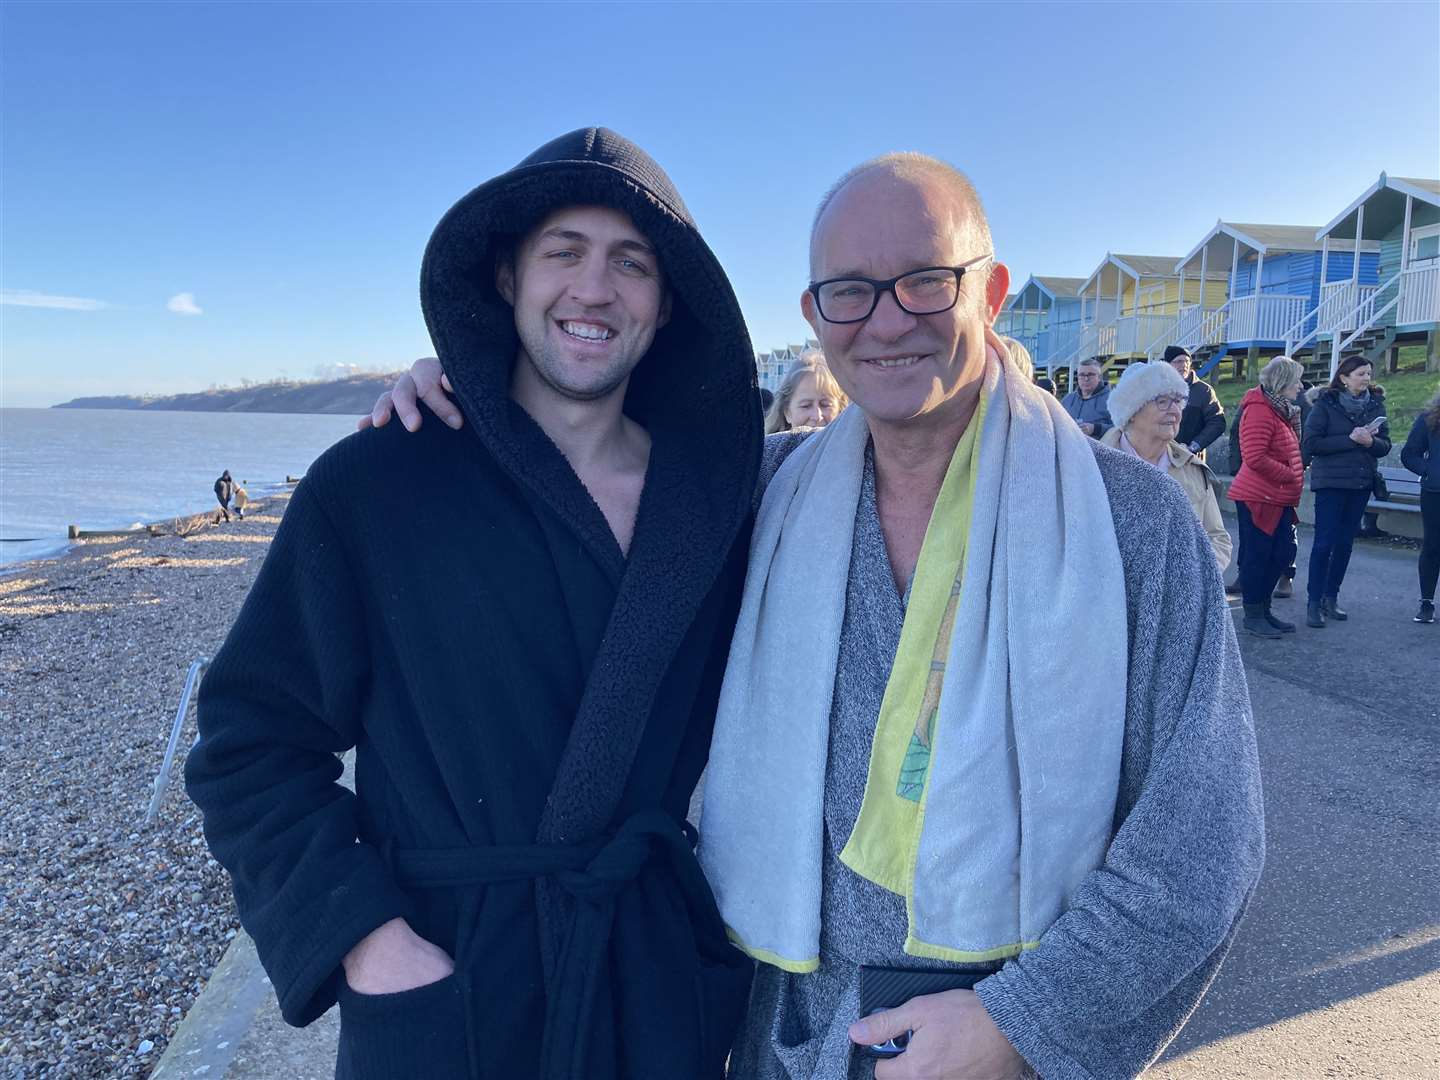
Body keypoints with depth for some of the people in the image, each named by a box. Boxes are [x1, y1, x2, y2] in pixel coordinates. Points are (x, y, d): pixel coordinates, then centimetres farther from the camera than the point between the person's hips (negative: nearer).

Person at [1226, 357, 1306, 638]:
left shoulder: (1283, 410, 16)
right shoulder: (1259, 410, -16)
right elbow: (1255, 458, -23)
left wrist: (1296, 475, 9)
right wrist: (1292, 476, -14)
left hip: (1280, 499, 10)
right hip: (1259, 497, -10)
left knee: (1284, 552, 11)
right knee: (1257, 555, -2)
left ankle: (1263, 608, 23)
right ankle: (1253, 615, 8)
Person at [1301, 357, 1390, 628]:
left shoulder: (1375, 404, 8)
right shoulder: (1325, 403, -5)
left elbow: (1385, 445, 8)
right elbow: (1310, 443, -12)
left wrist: (1370, 442, -14)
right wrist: (1350, 439, -17)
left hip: (1361, 483, 5)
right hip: (1331, 482, -5)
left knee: (1345, 543, 9)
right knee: (1324, 542, -6)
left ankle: (1331, 597, 19)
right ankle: (1313, 602, -2)